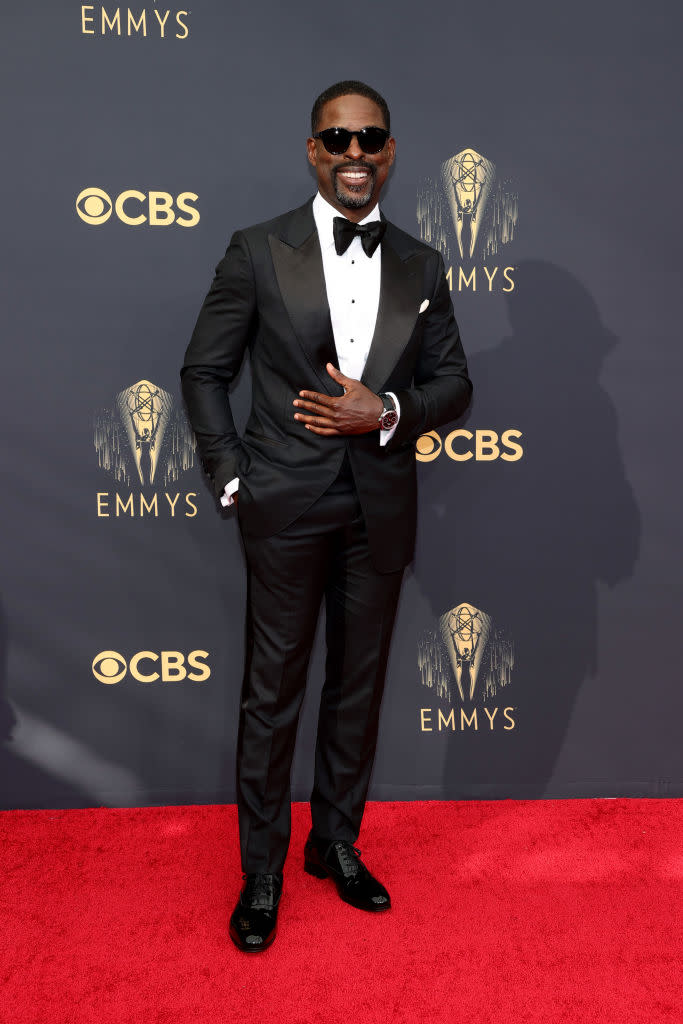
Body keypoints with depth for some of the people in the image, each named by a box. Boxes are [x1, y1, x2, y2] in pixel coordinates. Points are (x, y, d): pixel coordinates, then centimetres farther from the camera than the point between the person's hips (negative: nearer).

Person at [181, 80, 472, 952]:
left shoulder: (421, 268, 7)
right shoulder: (258, 252, -2)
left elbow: (452, 382, 9)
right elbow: (204, 370, 1)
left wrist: (388, 412, -10)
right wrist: (229, 475, -6)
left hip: (381, 510, 4)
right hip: (287, 507, -3)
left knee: (359, 686, 14)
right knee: (272, 692, 6)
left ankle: (336, 843, 35)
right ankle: (261, 872, 24)